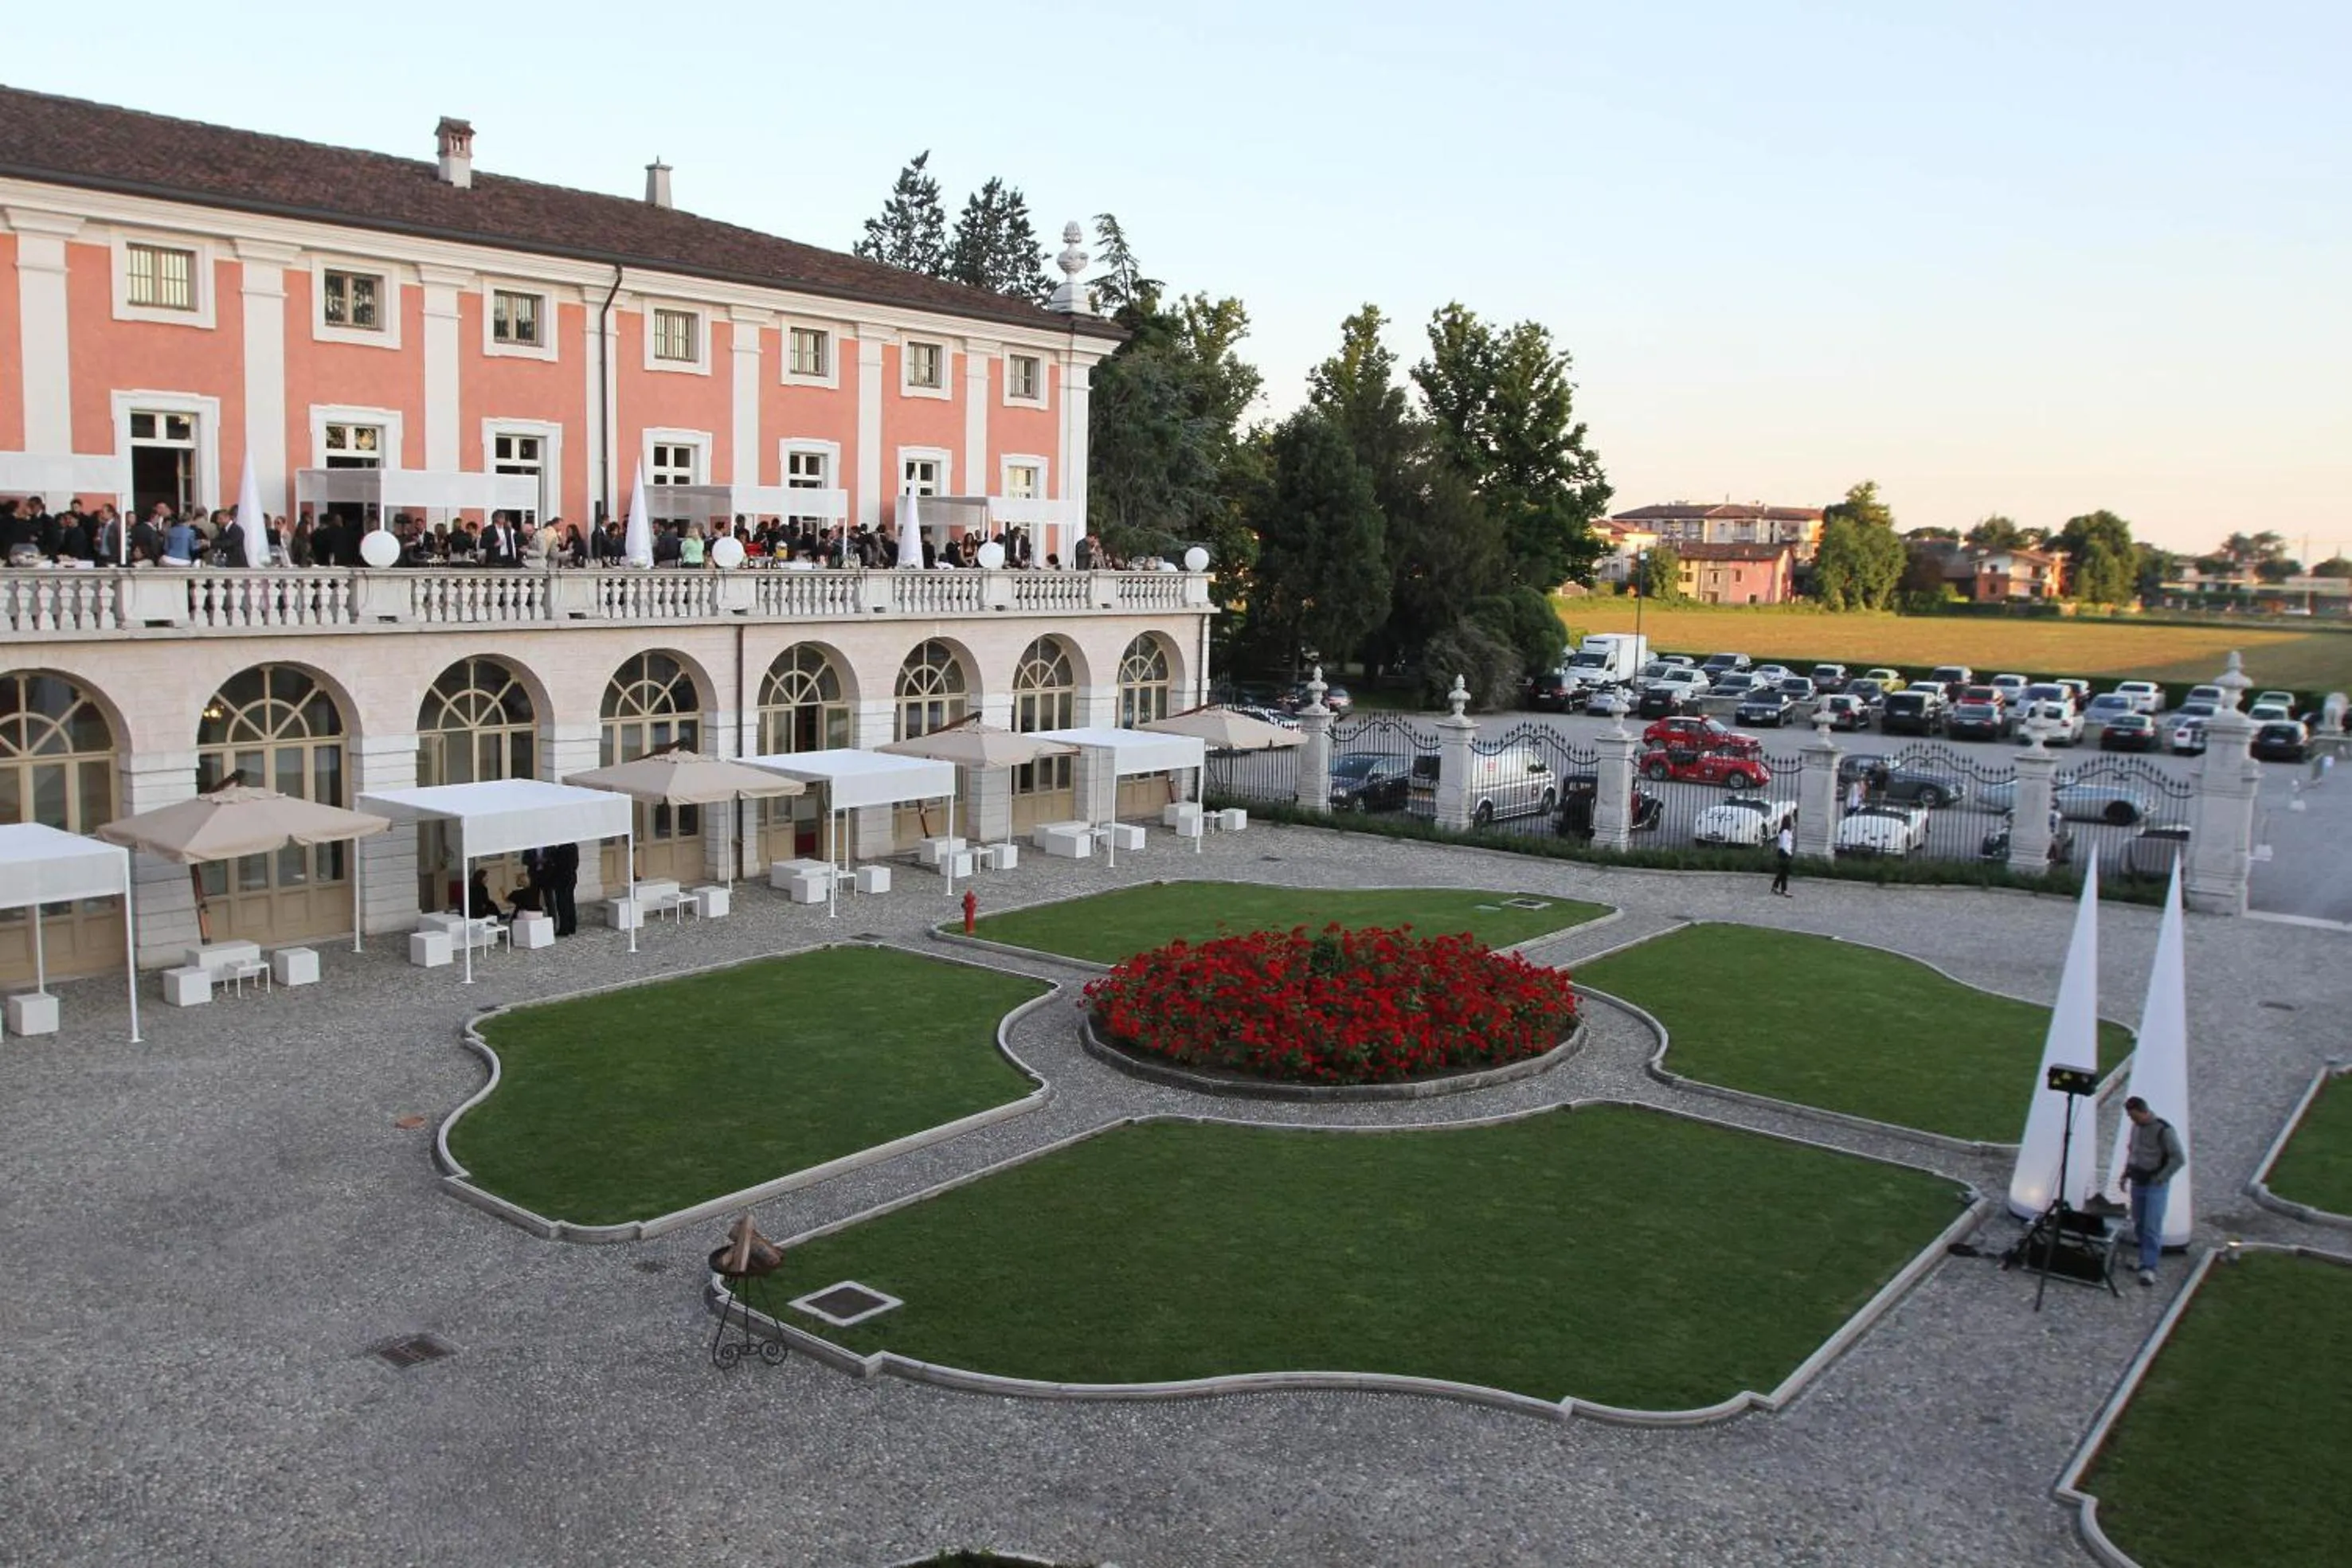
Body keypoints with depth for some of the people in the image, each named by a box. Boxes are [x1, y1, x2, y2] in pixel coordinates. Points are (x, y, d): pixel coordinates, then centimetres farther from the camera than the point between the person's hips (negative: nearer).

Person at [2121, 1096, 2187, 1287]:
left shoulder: (2163, 1130, -15)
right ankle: (2145, 1259, 23)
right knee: (2139, 1225, 11)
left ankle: (2149, 1268, -12)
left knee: (2152, 1228, -10)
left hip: (2156, 1186, -7)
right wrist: (2126, 1174, 14)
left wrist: (2160, 1178, -15)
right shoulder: (2136, 1127, 7)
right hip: (2137, 1184, 7)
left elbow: (2180, 1158, -15)